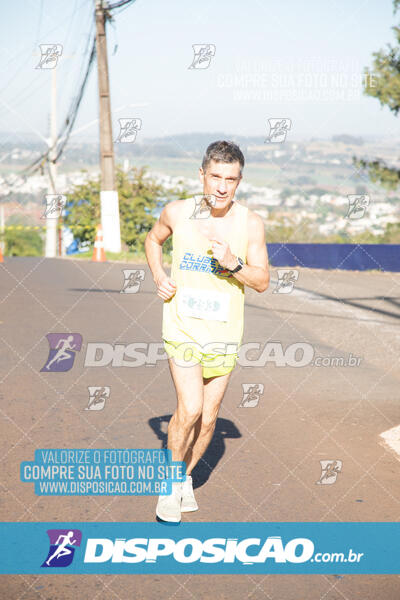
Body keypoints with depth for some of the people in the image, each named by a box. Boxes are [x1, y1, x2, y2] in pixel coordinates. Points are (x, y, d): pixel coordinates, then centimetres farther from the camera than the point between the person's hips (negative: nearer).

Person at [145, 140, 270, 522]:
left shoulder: (251, 224, -6)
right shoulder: (177, 212, -4)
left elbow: (262, 282, -2)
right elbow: (153, 239, 18)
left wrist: (233, 263, -20)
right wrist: (158, 278, 2)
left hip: (223, 333, 2)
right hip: (182, 326, -1)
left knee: (209, 416, 8)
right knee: (190, 409, -15)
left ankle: (186, 477, 33)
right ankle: (171, 484, 6)